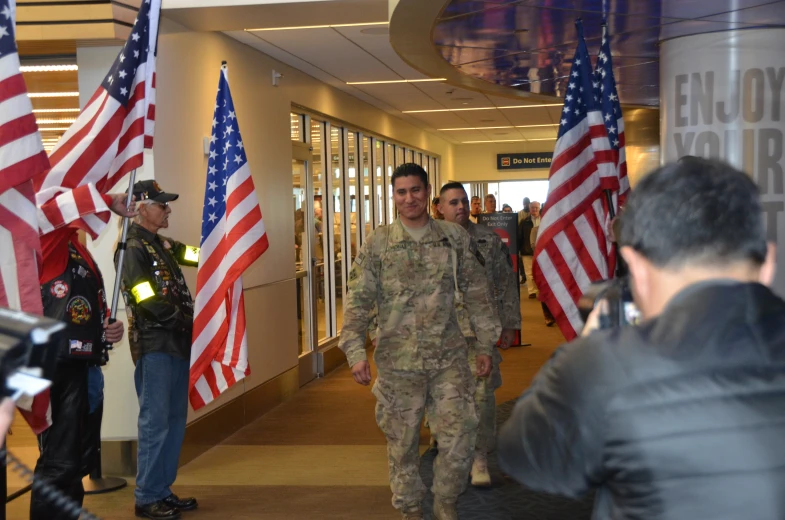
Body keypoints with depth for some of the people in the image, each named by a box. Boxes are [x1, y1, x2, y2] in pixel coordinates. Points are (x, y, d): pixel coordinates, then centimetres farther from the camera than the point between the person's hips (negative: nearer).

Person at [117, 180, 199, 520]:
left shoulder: (162, 245, 16)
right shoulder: (133, 248, -12)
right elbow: (149, 304, -17)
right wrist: (188, 320, -8)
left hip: (176, 344, 9)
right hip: (154, 345, -9)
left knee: (175, 419, 12)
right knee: (155, 421, -4)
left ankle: (163, 490, 22)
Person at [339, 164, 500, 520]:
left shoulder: (455, 238, 3)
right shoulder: (377, 244, -1)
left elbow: (477, 294, 8)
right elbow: (357, 300, -3)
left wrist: (485, 345, 7)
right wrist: (355, 351, -12)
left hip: (449, 357, 1)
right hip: (398, 361, -1)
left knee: (459, 434, -2)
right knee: (402, 441, 9)